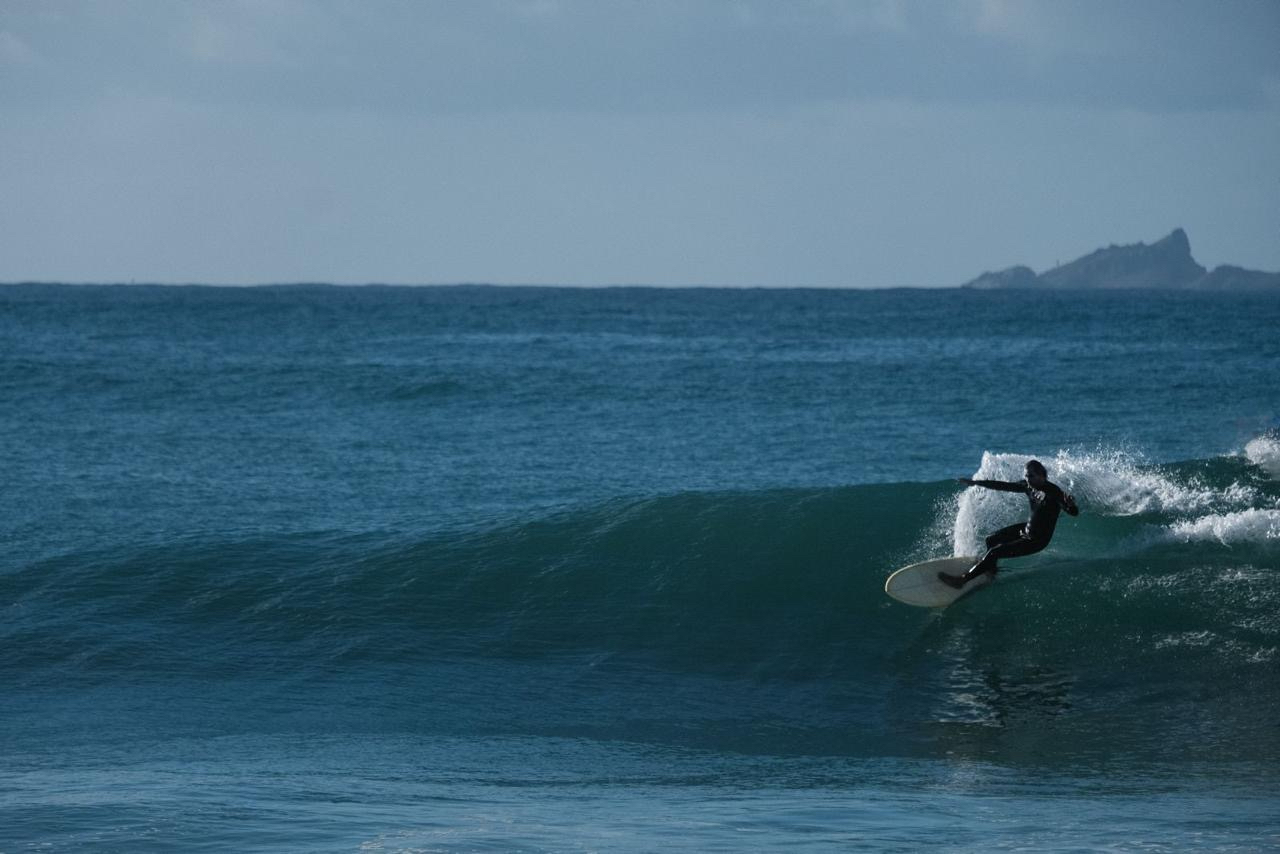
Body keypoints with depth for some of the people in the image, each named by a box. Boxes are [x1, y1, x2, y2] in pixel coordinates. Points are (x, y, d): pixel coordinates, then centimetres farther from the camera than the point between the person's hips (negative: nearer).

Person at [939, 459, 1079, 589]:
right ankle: (992, 572, 46)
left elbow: (1074, 512, -32)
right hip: (1027, 529, 8)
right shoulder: (1028, 486, -6)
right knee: (991, 540, 21)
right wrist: (975, 483, 8)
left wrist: (1070, 503, -57)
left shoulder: (1053, 492, -27)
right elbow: (1004, 486, 5)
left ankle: (963, 579, 1)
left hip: (1036, 540, -8)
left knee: (994, 552, -10)